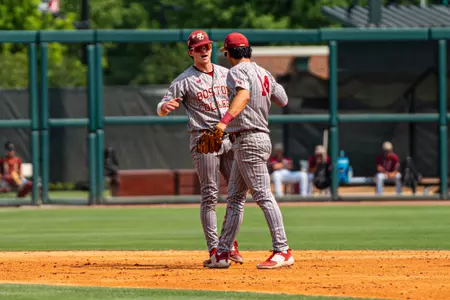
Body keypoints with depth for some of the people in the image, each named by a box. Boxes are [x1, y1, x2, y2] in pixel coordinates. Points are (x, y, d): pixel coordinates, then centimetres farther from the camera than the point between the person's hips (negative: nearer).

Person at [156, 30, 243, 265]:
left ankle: (230, 243, 16)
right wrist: (166, 107, -31)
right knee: (210, 195, -7)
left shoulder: (225, 74, 14)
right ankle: (214, 249, -5)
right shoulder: (185, 80, -2)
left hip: (230, 138, 5)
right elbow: (162, 109, -7)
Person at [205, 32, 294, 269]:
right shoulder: (263, 73, 16)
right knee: (234, 197, 12)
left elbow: (243, 96, -31)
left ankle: (282, 251, -17)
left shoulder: (238, 71, -10)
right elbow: (283, 100, 23)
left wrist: (225, 120, -44)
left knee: (263, 195, -12)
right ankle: (222, 253, 15)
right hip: (261, 137, 10)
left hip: (248, 140, -10)